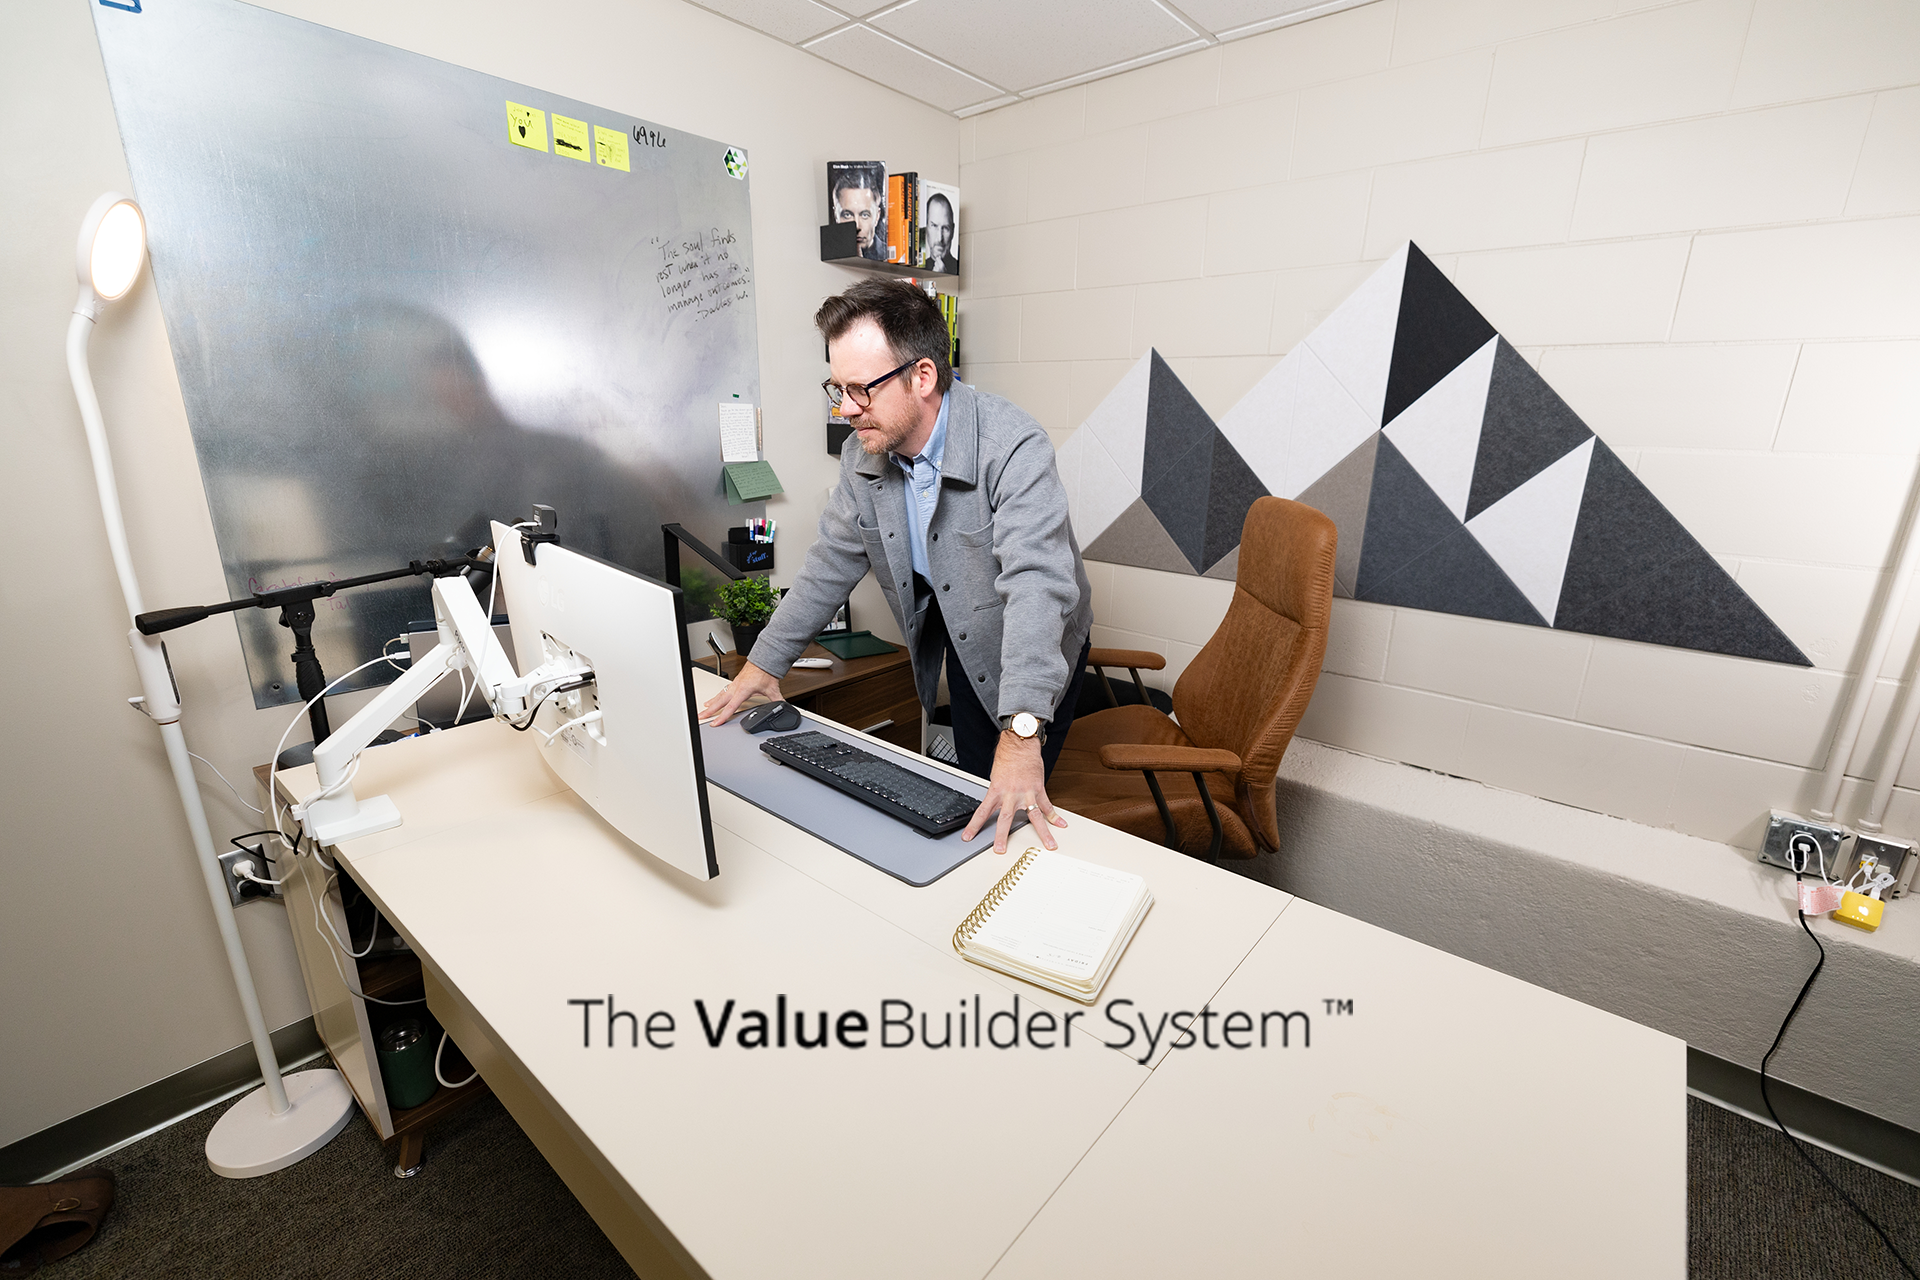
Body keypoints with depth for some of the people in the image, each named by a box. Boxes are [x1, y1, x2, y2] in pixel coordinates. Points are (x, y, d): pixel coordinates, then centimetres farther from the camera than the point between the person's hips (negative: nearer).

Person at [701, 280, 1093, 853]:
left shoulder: (1012, 447, -30)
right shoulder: (862, 455, -8)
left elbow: (1034, 581, -41)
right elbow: (831, 563, 1)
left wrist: (1021, 733, -51)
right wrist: (764, 662, 0)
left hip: (1037, 649, -5)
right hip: (959, 640, 5)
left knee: (1010, 809, -2)